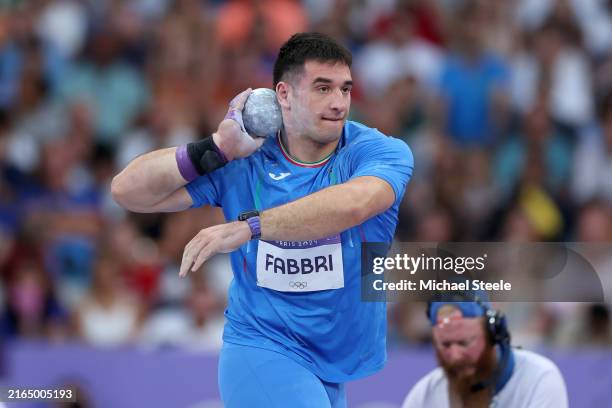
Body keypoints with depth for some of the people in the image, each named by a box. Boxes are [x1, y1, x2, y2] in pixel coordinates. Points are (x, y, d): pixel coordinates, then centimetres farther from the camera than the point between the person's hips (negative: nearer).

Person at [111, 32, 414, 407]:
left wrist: (247, 226, -43)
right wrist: (218, 147, -18)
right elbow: (129, 191, -8)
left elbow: (353, 204, -35)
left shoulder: (381, 152, -11)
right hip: (260, 346, -2)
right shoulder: (243, 162, -7)